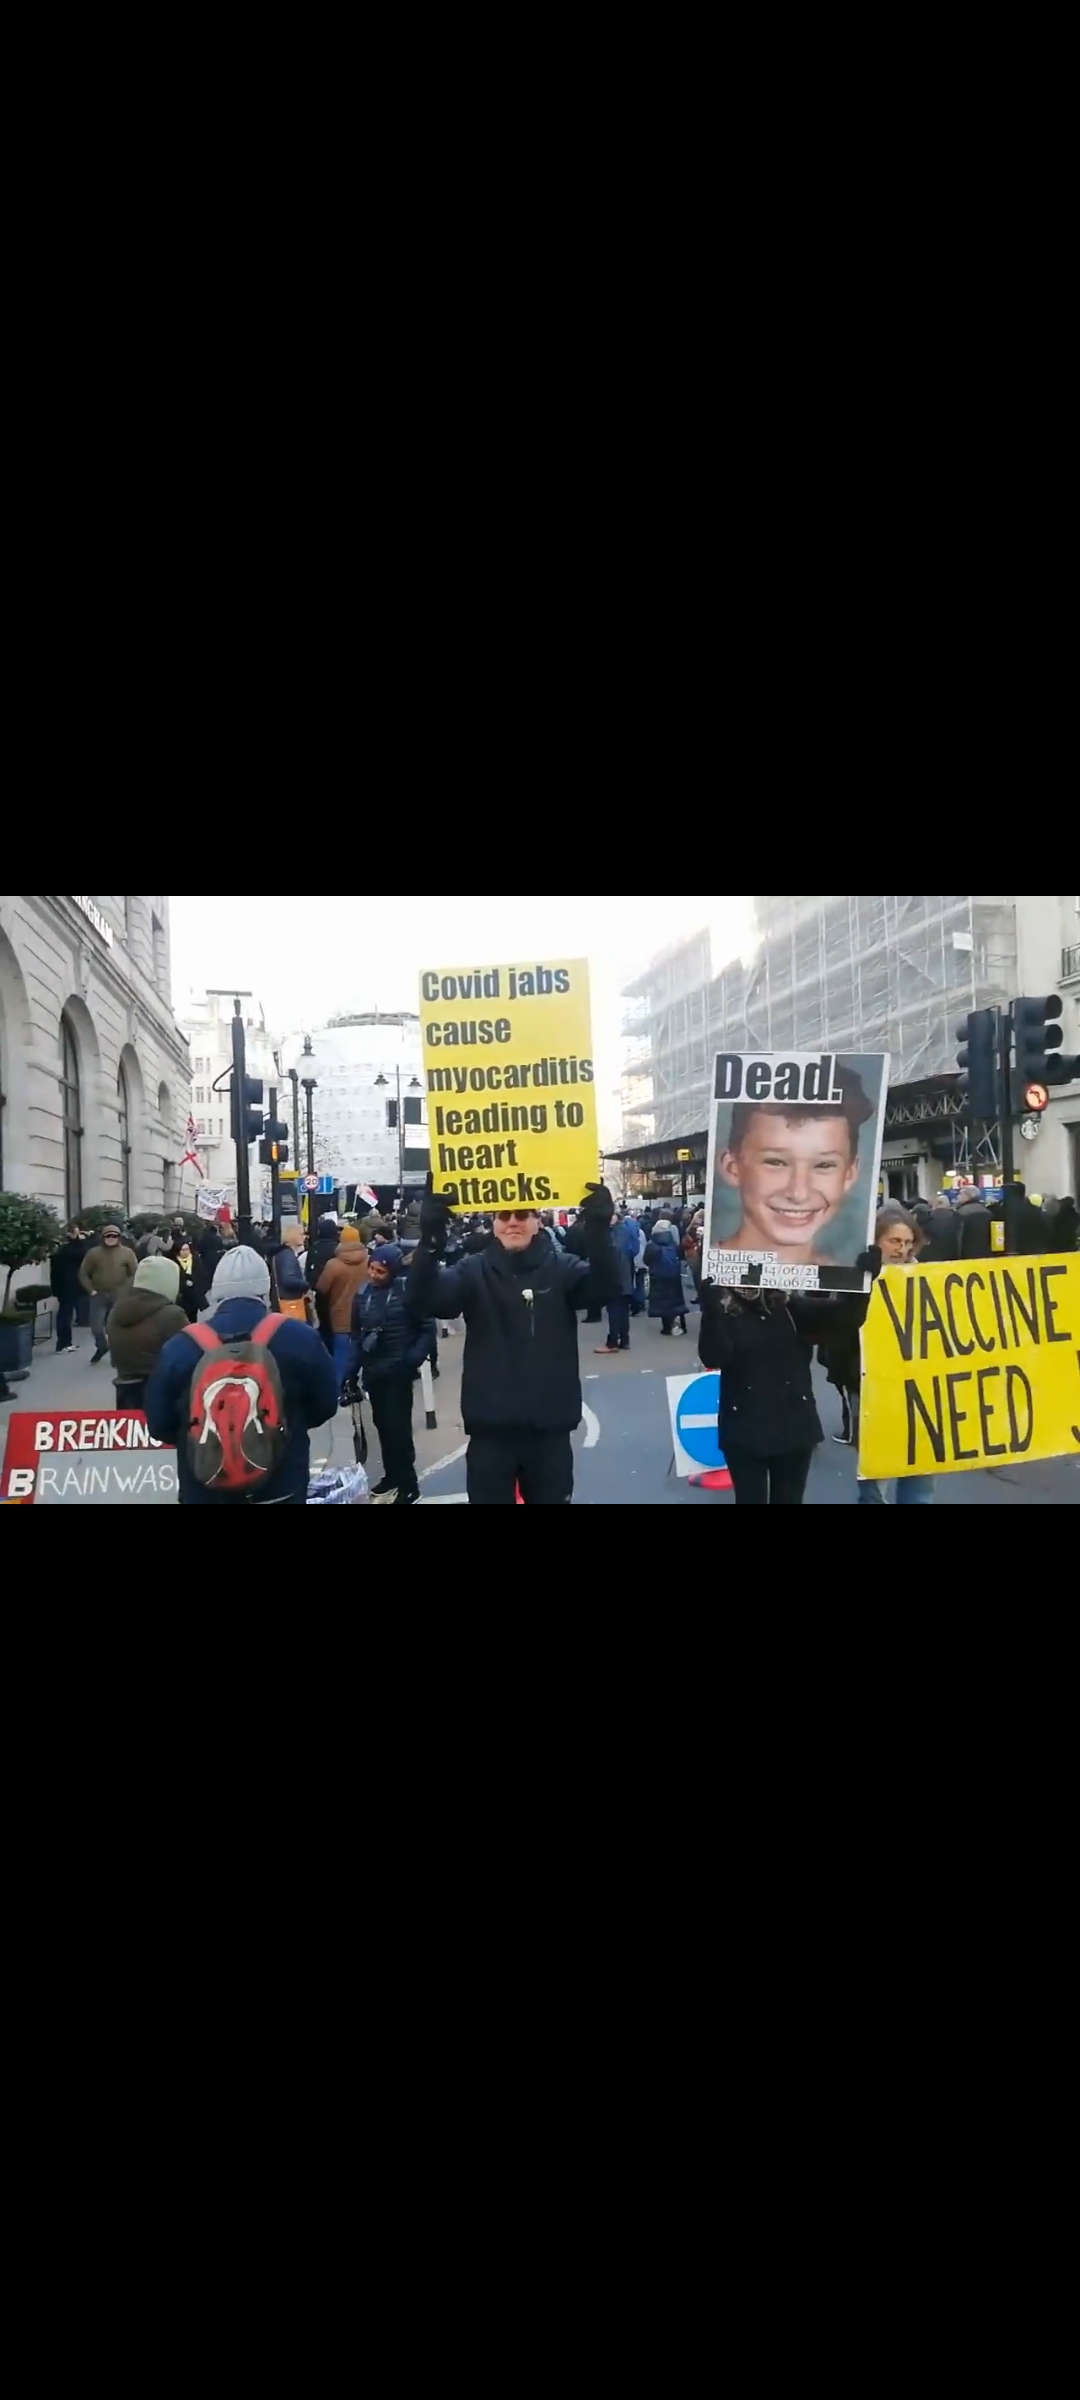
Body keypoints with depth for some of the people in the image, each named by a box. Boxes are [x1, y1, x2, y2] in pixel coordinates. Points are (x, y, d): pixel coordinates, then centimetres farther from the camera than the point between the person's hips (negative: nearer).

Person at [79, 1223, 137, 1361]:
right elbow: (83, 1274, 5)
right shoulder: (93, 1253, 1)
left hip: (120, 1296, -1)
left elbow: (135, 1273, 2)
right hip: (99, 1296, 1)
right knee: (96, 1326, 0)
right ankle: (101, 1347, 29)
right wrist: (92, 1290, -3)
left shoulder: (127, 1252, 0)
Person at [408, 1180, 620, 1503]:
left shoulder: (562, 1267, 3)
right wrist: (430, 1238, -32)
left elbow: (603, 1288, -15)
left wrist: (598, 1231, -34)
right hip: (490, 1428, 0)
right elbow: (426, 1300, -14)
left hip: (549, 1427, 1)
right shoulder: (474, 1271, 2)